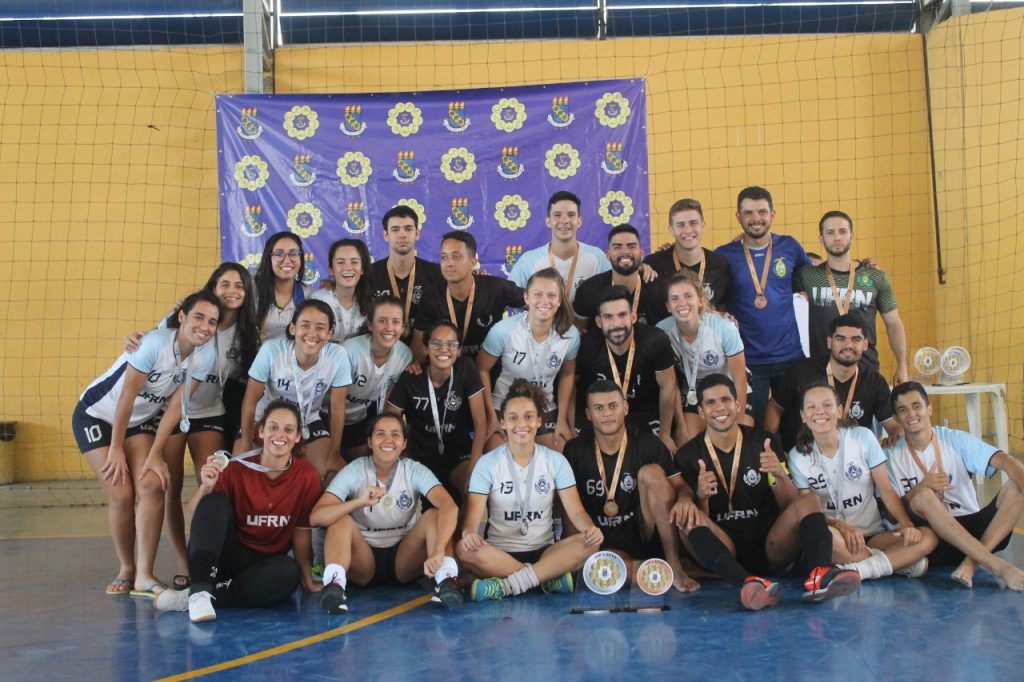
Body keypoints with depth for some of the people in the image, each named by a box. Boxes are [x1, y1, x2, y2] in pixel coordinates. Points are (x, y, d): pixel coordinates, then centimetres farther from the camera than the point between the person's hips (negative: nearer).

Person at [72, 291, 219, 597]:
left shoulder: (205, 357, -14)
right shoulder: (156, 343, -29)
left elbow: (176, 405, -11)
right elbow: (127, 397, -23)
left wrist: (155, 453, -14)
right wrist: (116, 449, -16)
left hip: (140, 421, 4)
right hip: (96, 415, -4)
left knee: (152, 485, -16)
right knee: (121, 494, -12)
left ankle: (144, 575, -9)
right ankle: (126, 569, 10)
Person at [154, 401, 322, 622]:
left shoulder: (307, 476, -8)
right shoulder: (237, 468, -10)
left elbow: (301, 531, 0)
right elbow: (194, 514, -13)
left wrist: (307, 579, 0)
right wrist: (206, 487, -32)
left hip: (267, 564, 1)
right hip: (225, 558, 0)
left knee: (290, 573, -34)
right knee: (215, 501, -24)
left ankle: (191, 597, -29)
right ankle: (200, 589, -38)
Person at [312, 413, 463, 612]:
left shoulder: (415, 470, -9)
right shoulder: (354, 471, -9)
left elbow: (449, 507, -26)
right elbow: (316, 516, -23)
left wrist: (438, 550, -44)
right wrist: (360, 501, -39)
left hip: (404, 559, 1)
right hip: (364, 560, 0)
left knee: (433, 516, -22)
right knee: (341, 520, -26)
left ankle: (445, 578, -41)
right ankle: (335, 583, -45)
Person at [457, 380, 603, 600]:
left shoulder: (556, 461, 3)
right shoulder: (487, 464, -1)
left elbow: (575, 510, -3)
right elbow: (473, 514, -9)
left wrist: (589, 528, -27)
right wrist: (469, 533, -34)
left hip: (544, 551, 1)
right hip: (500, 552, -1)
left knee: (590, 543, -26)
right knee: (464, 549, -33)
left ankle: (507, 585, -30)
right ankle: (550, 577, -26)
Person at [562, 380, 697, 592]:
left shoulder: (648, 444, -3)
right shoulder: (575, 451, 2)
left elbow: (681, 487, -6)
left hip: (648, 534, 0)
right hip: (606, 545, 0)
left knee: (651, 472, -23)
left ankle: (675, 567, -24)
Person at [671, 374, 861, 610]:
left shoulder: (762, 443, 6)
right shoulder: (689, 455, 3)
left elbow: (790, 505, 3)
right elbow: (699, 520, 1)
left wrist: (780, 475, -18)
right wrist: (700, 498, -22)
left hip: (770, 549, 1)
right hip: (725, 552, -1)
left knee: (809, 503, -20)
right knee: (686, 516, -28)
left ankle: (819, 576, -47)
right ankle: (747, 583, -50)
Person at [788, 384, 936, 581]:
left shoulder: (863, 438, 0)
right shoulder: (798, 456, -2)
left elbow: (886, 489, -1)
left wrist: (907, 525, -17)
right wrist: (840, 526, -24)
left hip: (872, 534, 2)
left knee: (928, 537, -22)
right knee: (827, 535, -38)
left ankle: (854, 570, -30)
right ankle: (900, 560, -21)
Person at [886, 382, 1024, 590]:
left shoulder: (955, 440, 6)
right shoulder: (892, 457, 3)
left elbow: (1002, 460, -10)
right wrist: (919, 488, -21)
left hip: (973, 530, 2)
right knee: (922, 497, -32)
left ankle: (972, 562, -29)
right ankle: (995, 564, -35)